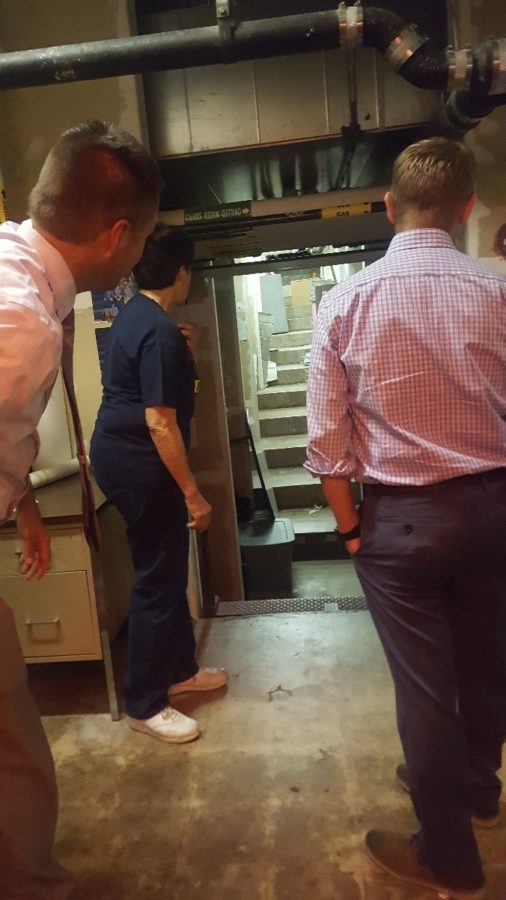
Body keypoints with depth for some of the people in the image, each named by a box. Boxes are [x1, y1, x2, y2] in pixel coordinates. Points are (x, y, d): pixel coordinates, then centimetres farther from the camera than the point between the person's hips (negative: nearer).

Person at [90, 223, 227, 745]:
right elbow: (159, 423, -24)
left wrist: (179, 352, 26)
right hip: (137, 465, -10)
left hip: (119, 454, 10)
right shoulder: (159, 332, -21)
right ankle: (143, 704, 16)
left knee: (169, 569, 19)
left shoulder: (133, 314, 11)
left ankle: (179, 669, 34)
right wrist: (192, 493, -20)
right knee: (157, 579, 0)